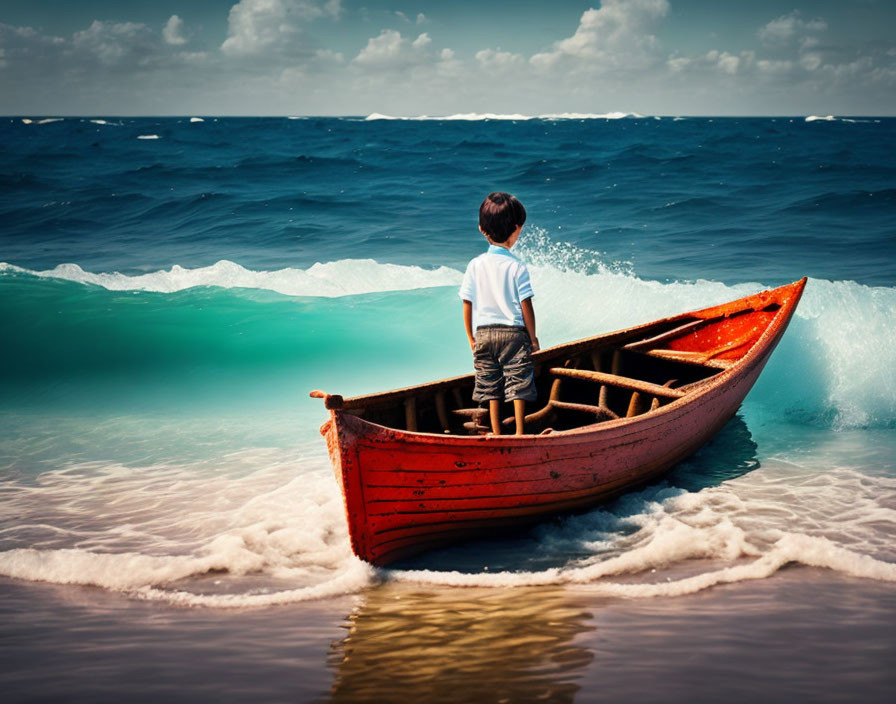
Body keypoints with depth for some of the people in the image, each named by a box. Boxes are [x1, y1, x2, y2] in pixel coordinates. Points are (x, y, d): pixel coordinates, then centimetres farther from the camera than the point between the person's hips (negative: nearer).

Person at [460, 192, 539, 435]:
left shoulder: (475, 266, -1)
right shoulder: (517, 267, -9)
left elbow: (467, 306, 1)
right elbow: (526, 306, -8)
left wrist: (471, 338, 12)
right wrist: (532, 337, 3)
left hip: (484, 334, 3)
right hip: (514, 333, -3)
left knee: (491, 388, 9)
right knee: (517, 386, 3)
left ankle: (496, 434, 12)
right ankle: (519, 433, 4)